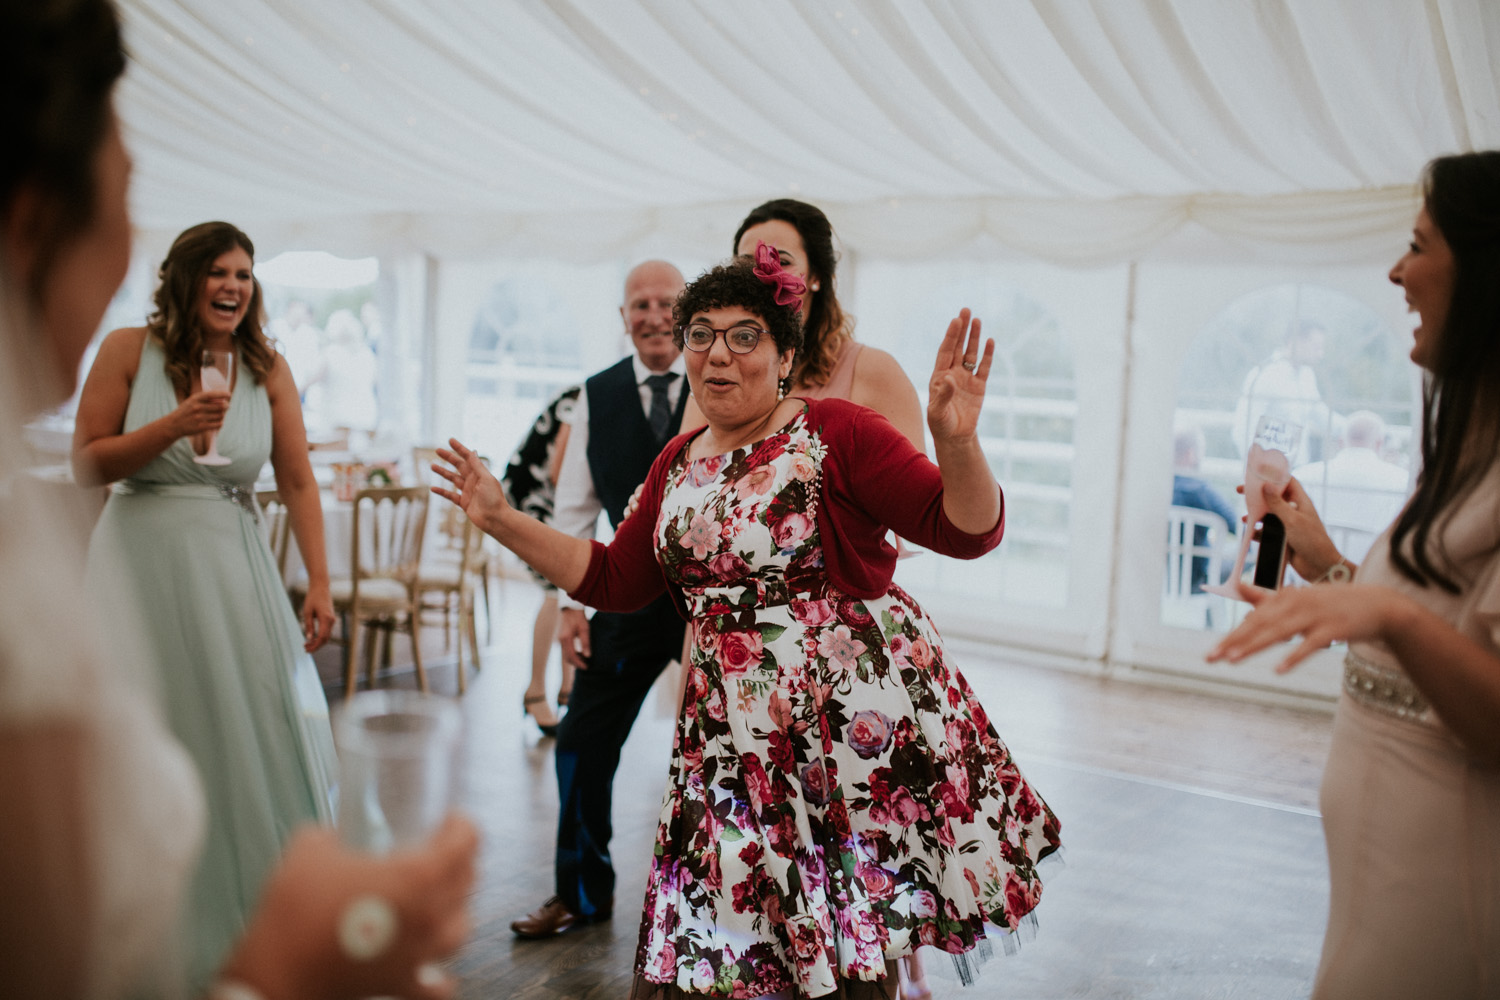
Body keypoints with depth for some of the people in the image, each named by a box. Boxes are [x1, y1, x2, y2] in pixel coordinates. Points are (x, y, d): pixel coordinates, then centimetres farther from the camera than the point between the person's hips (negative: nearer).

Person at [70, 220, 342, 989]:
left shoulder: (268, 369, 0)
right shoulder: (128, 350, -4)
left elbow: (298, 482, -2)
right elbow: (87, 463, -5)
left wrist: (320, 585, -8)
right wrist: (174, 425, -20)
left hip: (234, 566, 2)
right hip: (144, 560, -2)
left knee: (257, 730, 6)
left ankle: (257, 920, 27)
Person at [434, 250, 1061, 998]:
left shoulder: (836, 432, -8)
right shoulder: (678, 462, 10)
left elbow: (969, 531, -12)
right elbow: (617, 579, 17)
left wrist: (957, 442, -31)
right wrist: (504, 523, 13)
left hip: (854, 720, -5)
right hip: (734, 732, 5)